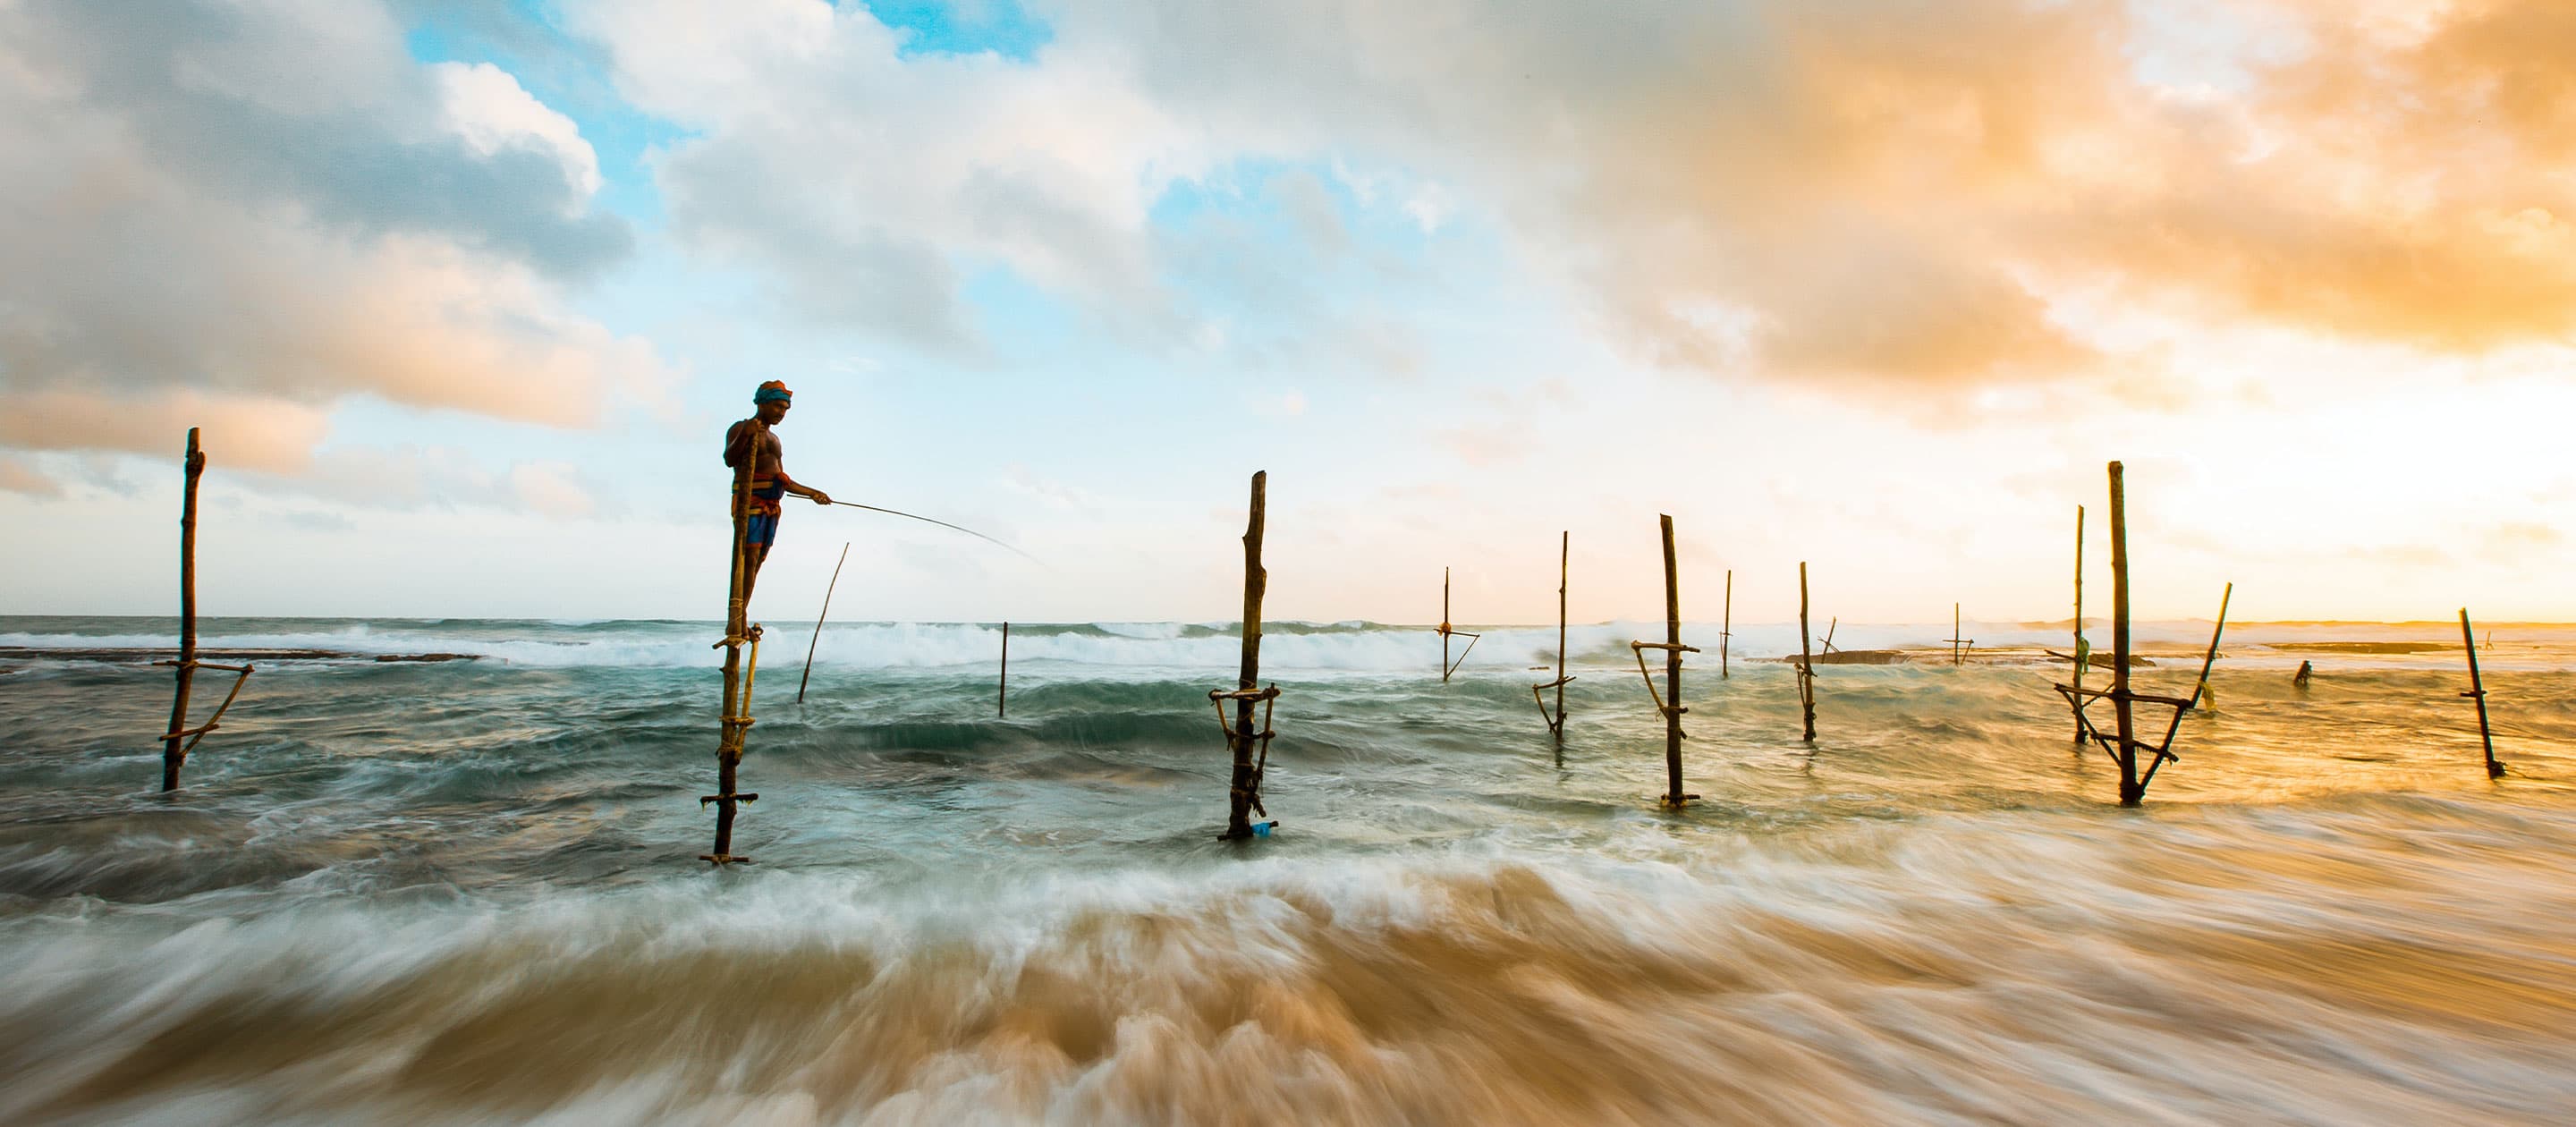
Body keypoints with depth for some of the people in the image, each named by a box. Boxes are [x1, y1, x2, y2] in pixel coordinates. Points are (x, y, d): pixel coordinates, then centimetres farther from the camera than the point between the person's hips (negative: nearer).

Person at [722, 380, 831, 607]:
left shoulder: (773, 438, 26)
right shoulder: (740, 429, 1)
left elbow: (783, 481, 30)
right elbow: (729, 460, -18)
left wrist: (812, 493, 28)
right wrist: (744, 434, -31)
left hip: (771, 506, 8)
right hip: (750, 501, -8)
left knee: (757, 562, 3)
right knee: (748, 559, -17)